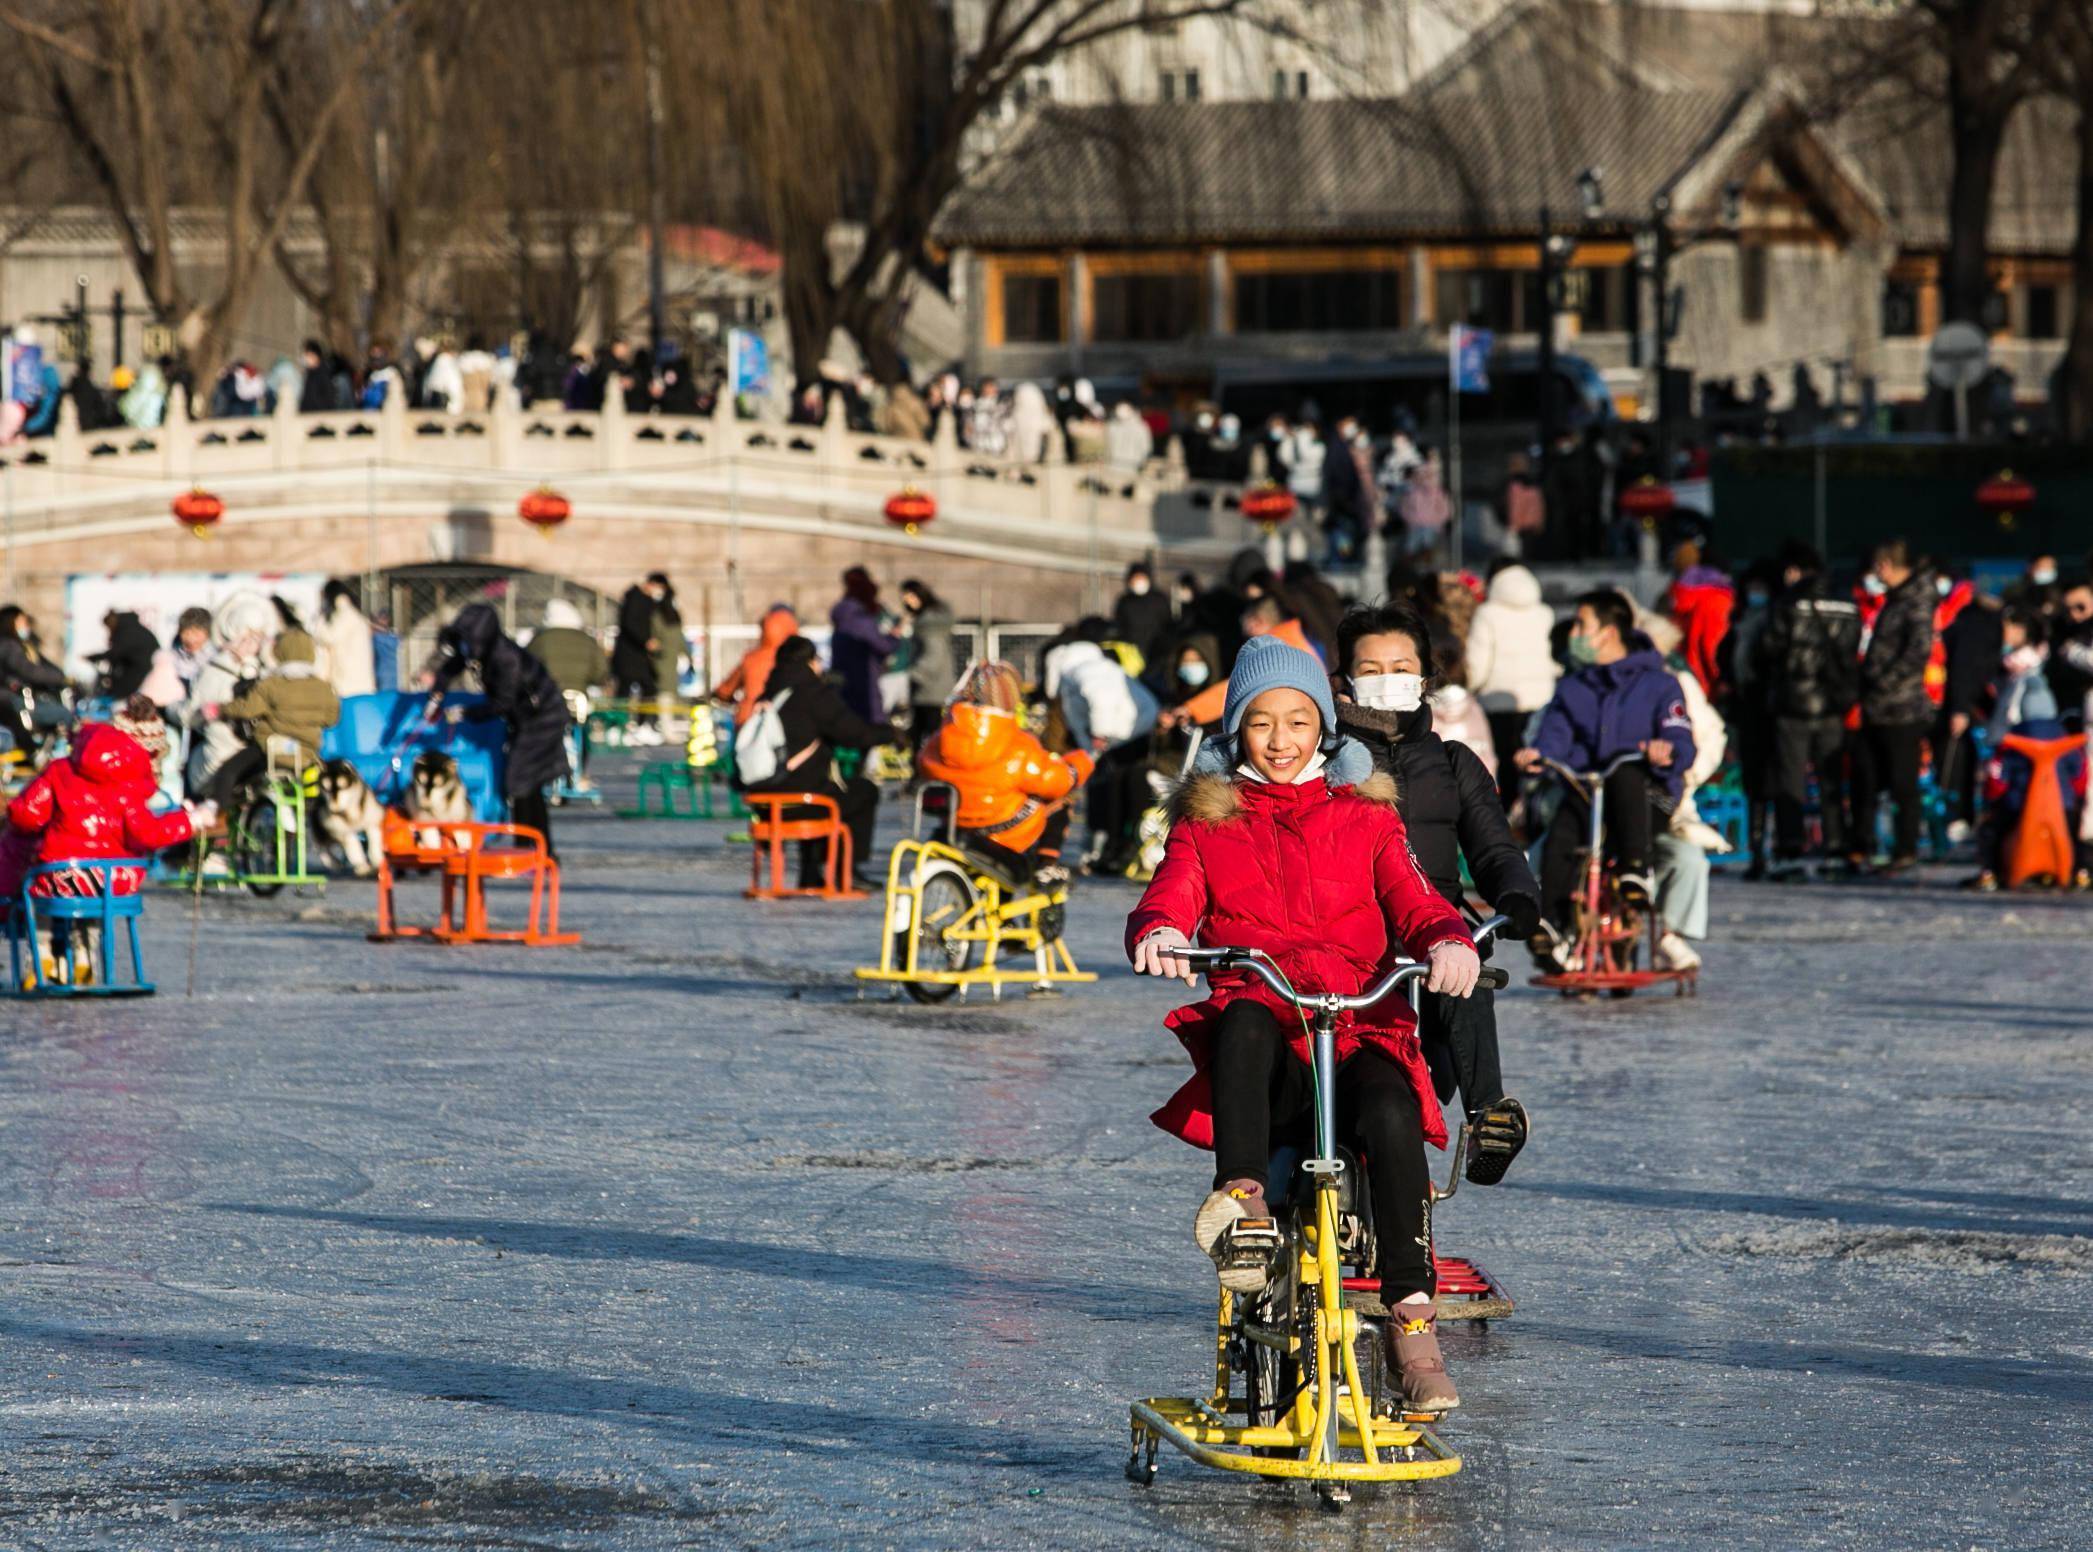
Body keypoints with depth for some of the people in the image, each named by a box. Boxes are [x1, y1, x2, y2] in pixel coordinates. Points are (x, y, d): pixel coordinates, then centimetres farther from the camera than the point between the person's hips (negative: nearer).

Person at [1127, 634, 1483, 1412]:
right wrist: (1158, 935, -26)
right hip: (1267, 1043, 0)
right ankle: (1241, 1199, -49)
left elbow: (1414, 902, 6)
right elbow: (1170, 897, 1)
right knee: (1242, 1022, -38)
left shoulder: (1365, 818, 21)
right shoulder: (1206, 824, 20)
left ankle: (1412, 1315, -35)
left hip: (1361, 1032, 0)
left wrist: (1449, 943, -19)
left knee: (1390, 1114, -34)